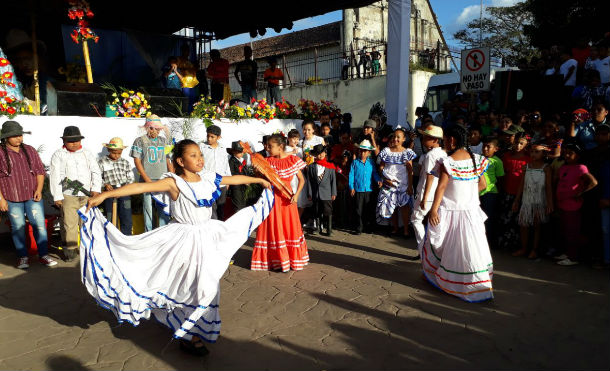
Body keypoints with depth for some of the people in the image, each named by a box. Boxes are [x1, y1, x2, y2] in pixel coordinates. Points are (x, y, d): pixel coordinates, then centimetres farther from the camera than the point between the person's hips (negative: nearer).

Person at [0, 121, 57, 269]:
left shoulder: (29, 150, 7)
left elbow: (40, 170, 10)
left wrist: (39, 189, -2)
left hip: (33, 196, 2)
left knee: (39, 224, 1)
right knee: (18, 227, 7)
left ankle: (43, 255, 9)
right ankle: (22, 257, 19)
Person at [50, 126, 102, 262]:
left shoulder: (87, 154, 15)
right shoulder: (58, 155, 7)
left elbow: (96, 172, 11)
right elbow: (54, 176, 2)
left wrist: (96, 189, -3)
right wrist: (57, 196, -4)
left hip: (87, 195, 2)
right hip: (68, 196, -2)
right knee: (69, 223, -3)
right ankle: (70, 248, 8)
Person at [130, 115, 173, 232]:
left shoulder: (164, 141, 13)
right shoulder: (140, 141, 1)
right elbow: (137, 161, -3)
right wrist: (147, 179, -11)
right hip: (147, 180, -3)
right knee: (148, 208, 1)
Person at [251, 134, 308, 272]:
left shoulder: (293, 160, -4)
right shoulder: (268, 161, 3)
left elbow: (301, 179, -1)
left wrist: (296, 195, -12)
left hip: (287, 198, -2)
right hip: (272, 197, 2)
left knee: (289, 227, 7)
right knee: (272, 228, 4)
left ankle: (294, 259, 23)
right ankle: (276, 260, 16)